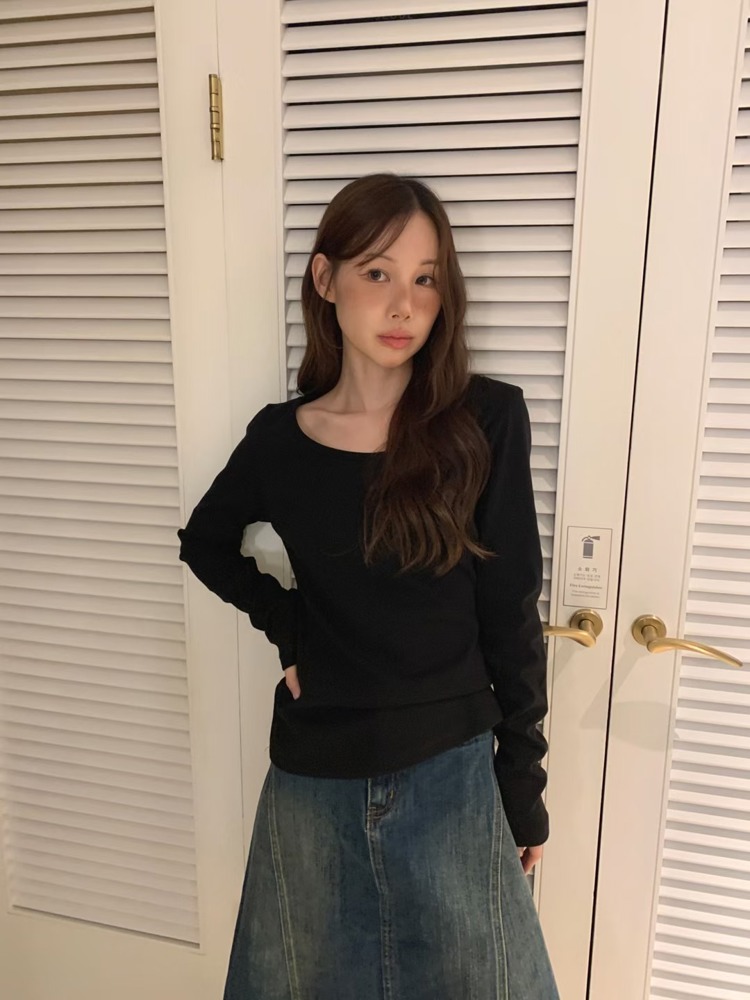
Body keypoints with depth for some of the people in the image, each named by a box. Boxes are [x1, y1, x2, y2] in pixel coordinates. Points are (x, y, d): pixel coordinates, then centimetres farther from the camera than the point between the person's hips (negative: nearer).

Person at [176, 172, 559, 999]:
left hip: (451, 773, -1)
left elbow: (511, 614, -6)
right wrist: (286, 621, -3)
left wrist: (523, 776, -1)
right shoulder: (278, 438, -7)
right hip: (313, 781, 2)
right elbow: (205, 545, 12)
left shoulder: (486, 421, -12)